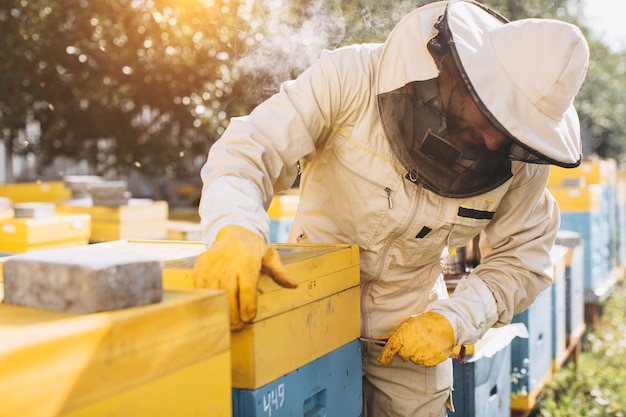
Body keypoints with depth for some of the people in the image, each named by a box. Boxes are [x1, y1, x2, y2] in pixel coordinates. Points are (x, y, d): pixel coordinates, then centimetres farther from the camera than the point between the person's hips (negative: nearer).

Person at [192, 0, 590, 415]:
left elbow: (523, 259, -4)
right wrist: (236, 229, -46)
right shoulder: (351, 78, -23)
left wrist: (454, 320, -18)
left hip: (411, 329, 2)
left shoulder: (520, 160, -13)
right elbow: (247, 150, -26)